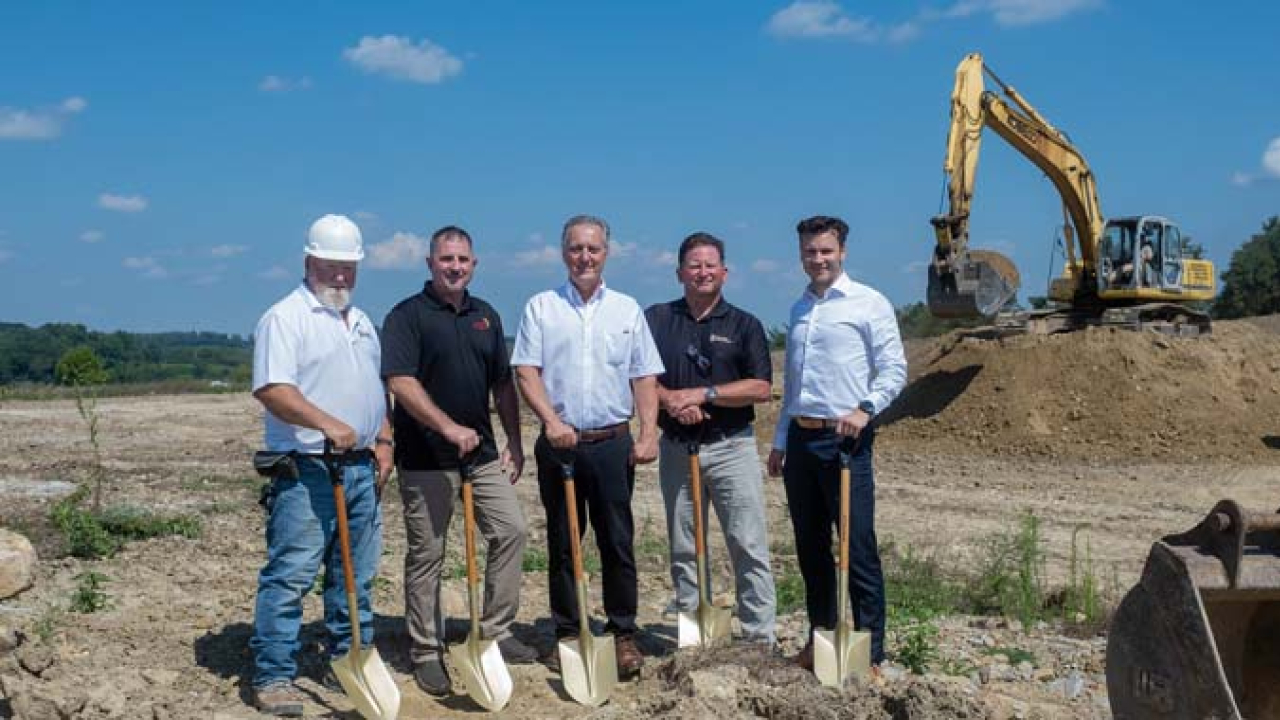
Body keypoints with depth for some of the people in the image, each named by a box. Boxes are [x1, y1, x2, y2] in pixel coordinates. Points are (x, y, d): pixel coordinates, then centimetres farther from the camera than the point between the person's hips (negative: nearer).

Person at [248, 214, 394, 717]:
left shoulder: (362, 323, 19)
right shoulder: (285, 317, -7)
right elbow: (271, 389, -19)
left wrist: (383, 440, 13)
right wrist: (327, 424, -29)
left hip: (360, 468, 8)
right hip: (305, 471, -8)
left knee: (356, 575, 14)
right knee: (290, 576, -7)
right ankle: (272, 678, 1)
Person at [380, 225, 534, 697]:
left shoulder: (486, 316, 12)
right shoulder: (407, 316, -7)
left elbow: (503, 384, 17)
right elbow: (400, 382, -18)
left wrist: (514, 442, 12)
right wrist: (451, 428, -25)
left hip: (481, 451, 6)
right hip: (425, 459, -5)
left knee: (511, 530, 1)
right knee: (426, 555, 3)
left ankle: (495, 633, 15)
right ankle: (426, 652, 14)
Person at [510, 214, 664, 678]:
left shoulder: (627, 309, 10)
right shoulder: (541, 308, 5)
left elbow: (645, 378, 7)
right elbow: (526, 371, -3)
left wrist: (649, 432, -5)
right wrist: (552, 421, -16)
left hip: (613, 443, 1)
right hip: (559, 443, 0)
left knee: (617, 542, 3)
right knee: (562, 544, 7)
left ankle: (623, 634, 13)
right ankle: (566, 634, 18)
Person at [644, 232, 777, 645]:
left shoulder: (745, 325, 4)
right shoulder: (657, 319, 8)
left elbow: (761, 388, -5)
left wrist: (704, 395, -14)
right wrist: (670, 400, -16)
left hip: (731, 447, -2)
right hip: (676, 448, 2)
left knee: (749, 547, -5)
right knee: (683, 550, 9)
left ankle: (760, 640, 1)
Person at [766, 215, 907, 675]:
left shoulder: (869, 304, -3)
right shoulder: (799, 309, 16)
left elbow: (894, 369, -6)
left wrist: (865, 409, -22)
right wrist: (780, 442, 20)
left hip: (844, 439, -6)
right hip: (800, 437, 7)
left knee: (858, 547, -5)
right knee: (810, 546, 11)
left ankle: (870, 651, 2)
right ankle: (820, 637, 23)